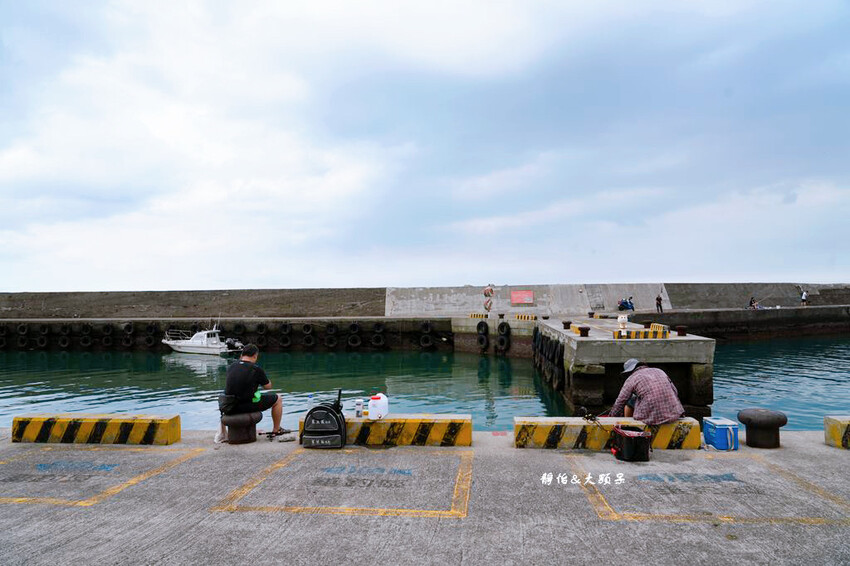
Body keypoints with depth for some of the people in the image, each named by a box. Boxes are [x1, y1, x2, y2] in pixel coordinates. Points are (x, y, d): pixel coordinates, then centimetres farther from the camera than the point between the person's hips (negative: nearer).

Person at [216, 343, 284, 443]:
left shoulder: (231, 367, 2)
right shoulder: (256, 369, -13)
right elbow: (268, 386, -1)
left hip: (231, 409, 5)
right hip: (249, 406, -5)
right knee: (277, 399, 15)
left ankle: (222, 434, 35)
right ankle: (276, 430, 25)